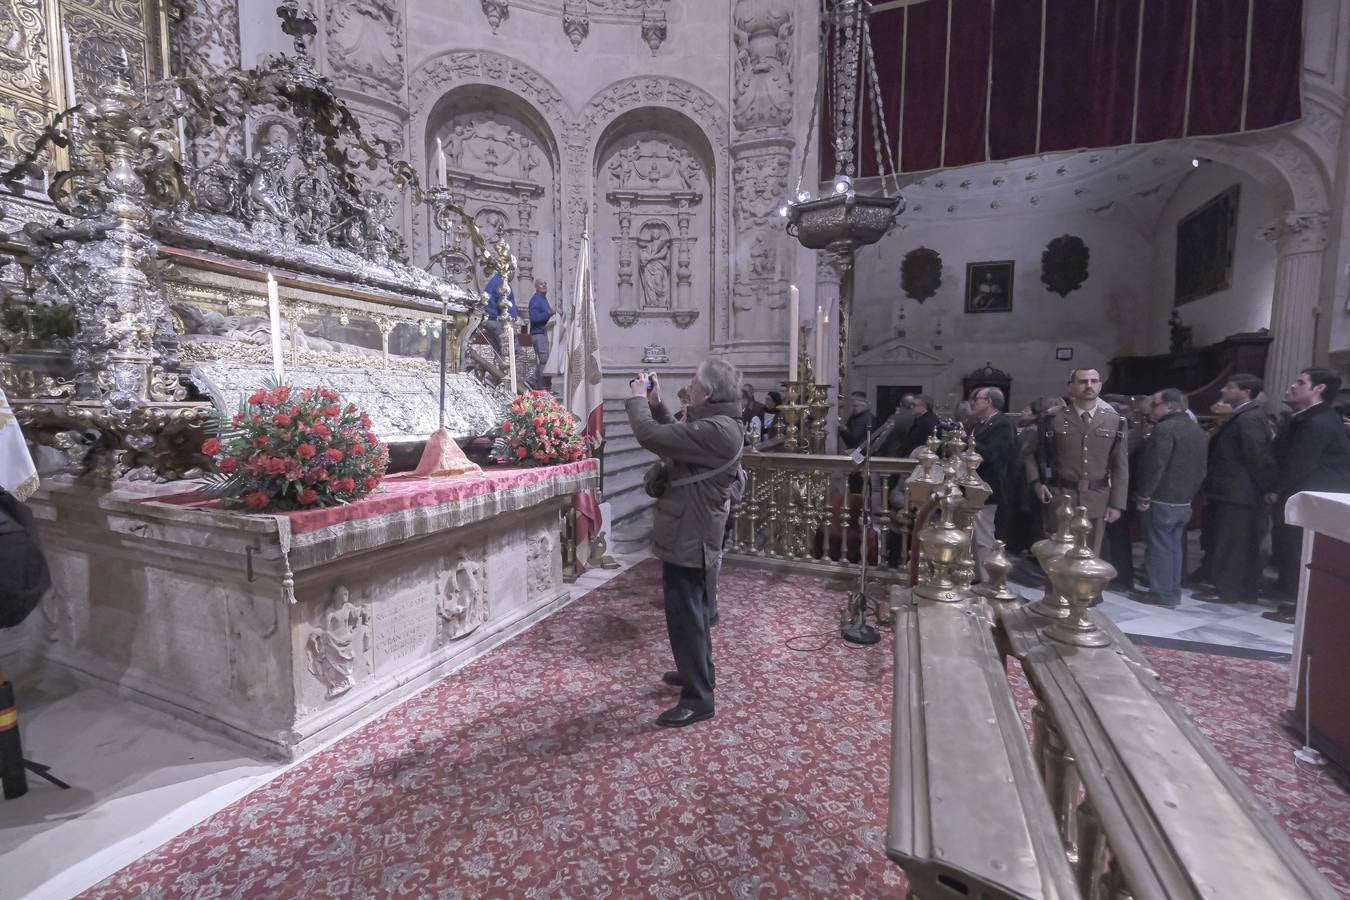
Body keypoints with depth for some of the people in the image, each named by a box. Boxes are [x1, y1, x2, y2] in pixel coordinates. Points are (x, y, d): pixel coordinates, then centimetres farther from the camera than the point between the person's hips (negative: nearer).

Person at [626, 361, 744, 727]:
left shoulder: (714, 430, -26)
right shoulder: (720, 424, 8)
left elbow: (650, 436, -28)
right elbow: (676, 437, 17)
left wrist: (638, 397, -11)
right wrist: (655, 404, 8)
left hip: (688, 537, -11)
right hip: (696, 533, 11)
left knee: (686, 617, 1)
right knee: (695, 612, 24)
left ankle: (698, 697, 16)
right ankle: (698, 672, 42)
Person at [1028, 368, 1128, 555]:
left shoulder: (1115, 421, 4)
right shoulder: (1054, 419, -1)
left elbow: (1121, 467, 5)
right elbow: (1033, 453, 8)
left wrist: (1116, 504, 1)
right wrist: (1036, 482, -5)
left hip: (1097, 500, 2)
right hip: (1060, 497, -2)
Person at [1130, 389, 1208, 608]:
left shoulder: (1165, 428, -16)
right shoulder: (1198, 430, 14)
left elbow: (1154, 466, -21)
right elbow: (1201, 468, 17)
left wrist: (1143, 496, -15)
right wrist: (1190, 493, 19)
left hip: (1162, 500, -9)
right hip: (1184, 500, 9)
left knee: (1159, 548, -1)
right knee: (1174, 546, 14)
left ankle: (1162, 594, 4)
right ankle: (1173, 592, 21)